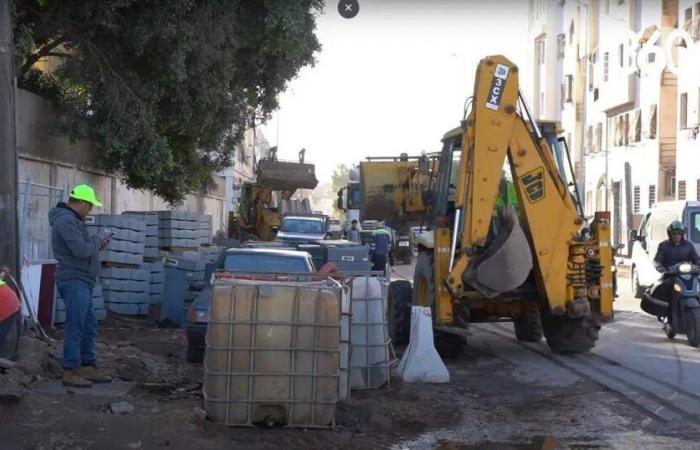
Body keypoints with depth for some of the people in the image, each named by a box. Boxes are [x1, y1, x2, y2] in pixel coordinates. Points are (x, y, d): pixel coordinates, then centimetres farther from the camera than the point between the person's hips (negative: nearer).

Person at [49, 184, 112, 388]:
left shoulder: (72, 220, 18)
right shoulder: (66, 220, -15)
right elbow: (81, 250, -23)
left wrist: (96, 245, 7)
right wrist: (97, 241, -6)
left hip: (81, 281, 11)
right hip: (74, 281, -11)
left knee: (89, 326, 14)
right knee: (75, 327, -9)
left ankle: (88, 367, 19)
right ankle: (70, 372, -6)